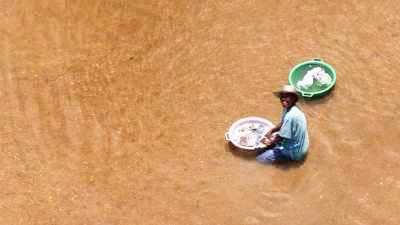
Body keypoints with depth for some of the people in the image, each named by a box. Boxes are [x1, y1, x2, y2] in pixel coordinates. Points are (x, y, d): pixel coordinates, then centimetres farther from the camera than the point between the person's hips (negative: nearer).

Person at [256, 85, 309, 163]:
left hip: (294, 151, -10)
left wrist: (271, 142, -5)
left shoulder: (290, 115, -31)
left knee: (260, 159, -14)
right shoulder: (288, 108, -2)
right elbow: (282, 124, 13)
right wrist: (271, 131, -2)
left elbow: (282, 136, -23)